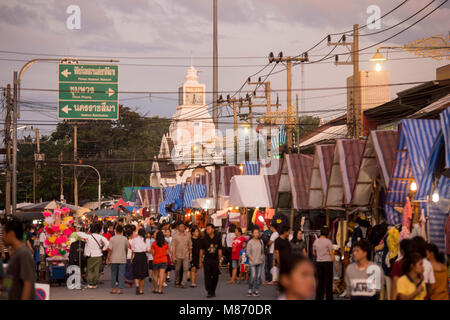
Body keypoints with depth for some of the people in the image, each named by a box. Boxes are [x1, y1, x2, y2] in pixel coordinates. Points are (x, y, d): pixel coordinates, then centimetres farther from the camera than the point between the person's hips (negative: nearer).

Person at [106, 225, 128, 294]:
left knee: (113, 274, 11)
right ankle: (120, 289, -1)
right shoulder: (125, 239, -2)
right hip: (122, 259, 0)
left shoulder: (112, 239, -6)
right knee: (121, 274, 2)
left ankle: (113, 289, 12)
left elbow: (110, 249, -9)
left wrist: (108, 258, 1)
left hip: (113, 259, 0)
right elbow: (127, 249, 10)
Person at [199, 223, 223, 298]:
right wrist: (200, 261, 5)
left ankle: (213, 291, 22)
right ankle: (209, 292, -5)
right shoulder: (204, 239, 2)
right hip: (207, 260, -1)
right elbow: (201, 250, 7)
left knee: (215, 277, 5)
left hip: (215, 260, 1)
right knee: (207, 277, -7)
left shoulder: (217, 239, 3)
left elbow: (219, 250, 6)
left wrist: (220, 261, 2)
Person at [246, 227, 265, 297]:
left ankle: (256, 290, 10)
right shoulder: (250, 242, -5)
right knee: (253, 276, -11)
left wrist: (262, 258, 4)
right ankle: (250, 290, 1)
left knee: (258, 276, 4)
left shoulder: (261, 241, 8)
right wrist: (252, 260, -11)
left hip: (260, 262, 4)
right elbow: (248, 253, -4)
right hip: (252, 262, -4)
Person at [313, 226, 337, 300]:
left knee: (320, 281, 9)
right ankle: (329, 297, 1)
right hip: (327, 262, -4)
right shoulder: (328, 241, -10)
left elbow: (314, 253, 13)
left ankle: (319, 297, 9)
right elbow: (331, 253, -9)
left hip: (318, 262, 4)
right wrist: (335, 263, -1)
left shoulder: (316, 241, 4)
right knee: (328, 281, 0)